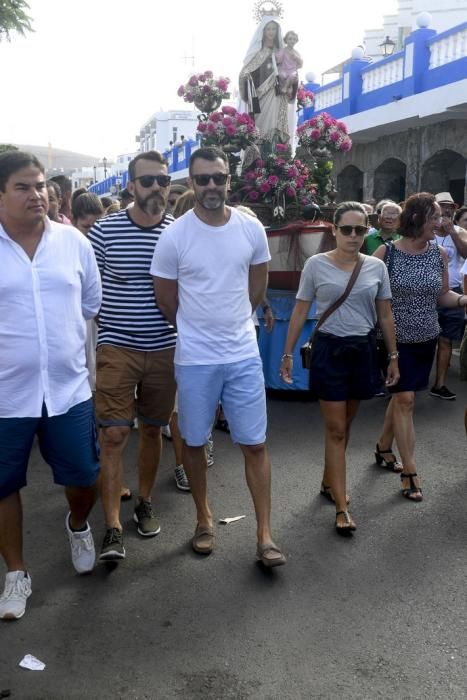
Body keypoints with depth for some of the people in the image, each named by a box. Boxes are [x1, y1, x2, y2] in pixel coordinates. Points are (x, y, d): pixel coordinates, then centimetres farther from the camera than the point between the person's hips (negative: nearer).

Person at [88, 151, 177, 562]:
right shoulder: (104, 230, -6)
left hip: (164, 349, 3)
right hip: (117, 347, -2)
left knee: (152, 429, 14)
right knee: (114, 434, -7)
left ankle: (145, 503, 33)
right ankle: (113, 528, 1)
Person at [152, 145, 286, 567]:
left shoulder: (252, 229, -1)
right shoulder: (175, 235, -9)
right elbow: (165, 298, 1)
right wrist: (199, 327, 10)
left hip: (244, 355, 2)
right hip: (195, 358, -1)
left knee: (255, 444, 4)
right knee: (194, 442, 11)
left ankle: (265, 536, 14)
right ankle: (205, 520, 32)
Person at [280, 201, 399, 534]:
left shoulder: (377, 267, 3)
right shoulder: (316, 265, -5)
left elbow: (385, 316, 9)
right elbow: (300, 312, 0)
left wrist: (393, 356, 10)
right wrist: (288, 353, 0)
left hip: (363, 350, 3)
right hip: (329, 350, -3)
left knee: (344, 426, 15)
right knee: (336, 430, -1)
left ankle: (328, 482, 36)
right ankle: (342, 507, 4)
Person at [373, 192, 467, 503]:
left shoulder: (439, 253, -1)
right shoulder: (386, 253, -13)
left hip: (427, 339, 4)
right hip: (396, 339, -4)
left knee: (402, 395, 16)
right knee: (405, 399, -5)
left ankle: (384, 445, 38)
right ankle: (410, 471, 3)